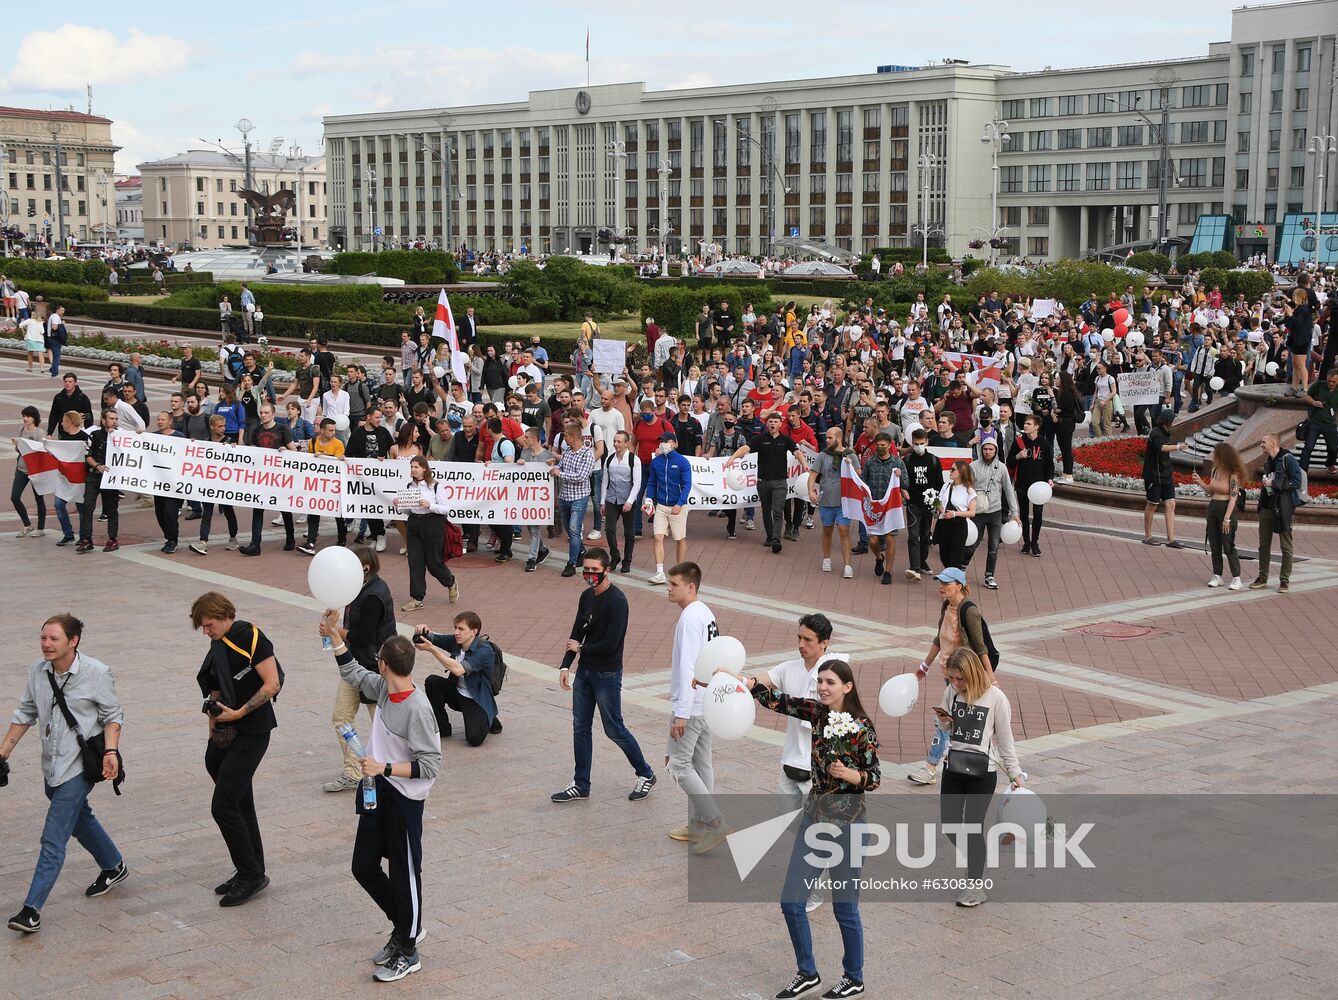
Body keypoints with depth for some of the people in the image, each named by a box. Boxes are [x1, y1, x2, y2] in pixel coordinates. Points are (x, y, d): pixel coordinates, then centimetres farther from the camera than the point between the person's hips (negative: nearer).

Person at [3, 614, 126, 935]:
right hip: (51, 764, 7)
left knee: (53, 839, -12)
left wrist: (111, 751, -19)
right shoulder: (38, 670, -1)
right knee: (79, 819, 26)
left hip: (79, 766, -7)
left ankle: (32, 909, -12)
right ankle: (114, 867, 49)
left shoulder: (96, 673, -15)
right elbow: (26, 713, 12)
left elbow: (112, 715, -5)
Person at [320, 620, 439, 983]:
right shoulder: (384, 688, -2)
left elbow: (431, 765, -23)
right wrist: (333, 636, 11)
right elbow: (354, 674, 18)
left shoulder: (417, 708, -25)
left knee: (404, 874, 5)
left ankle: (407, 952, 21)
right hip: (378, 792, 8)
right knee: (364, 867, 16)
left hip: (404, 799, -8)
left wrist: (385, 768, -28)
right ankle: (404, 927, 35)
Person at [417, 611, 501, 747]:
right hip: (457, 693, 6)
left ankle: (489, 721, 12)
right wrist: (423, 631, -32)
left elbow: (458, 669, -37)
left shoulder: (485, 650, -26)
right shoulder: (456, 641, -5)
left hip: (477, 701, -6)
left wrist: (431, 649, -41)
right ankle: (442, 728, -1)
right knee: (432, 682, -19)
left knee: (474, 739, -25)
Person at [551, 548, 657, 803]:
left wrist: (581, 649, -8)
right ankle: (581, 785, 19)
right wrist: (566, 666, -1)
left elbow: (609, 645, -23)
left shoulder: (616, 600, -19)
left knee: (614, 730, 2)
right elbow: (576, 634, 10)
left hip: (607, 674, -8)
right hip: (584, 671, 8)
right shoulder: (586, 596, 6)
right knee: (580, 728, 10)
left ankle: (646, 774, 21)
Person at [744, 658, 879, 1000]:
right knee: (791, 901, 8)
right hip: (814, 815, 6)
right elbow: (778, 701, -5)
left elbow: (874, 777, -10)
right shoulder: (818, 712, 1)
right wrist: (750, 684, -22)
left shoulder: (862, 727, -15)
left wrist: (852, 775, -30)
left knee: (845, 908, 7)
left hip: (846, 821, -6)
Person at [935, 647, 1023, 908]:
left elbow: (1005, 739, -4)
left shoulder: (995, 698, -12)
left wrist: (1016, 774, -3)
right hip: (953, 766, 5)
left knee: (973, 827, -2)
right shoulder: (952, 692, 0)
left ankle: (976, 886, 12)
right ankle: (974, 861, 35)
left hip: (982, 771, -5)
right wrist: (944, 722, -11)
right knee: (949, 823, 8)